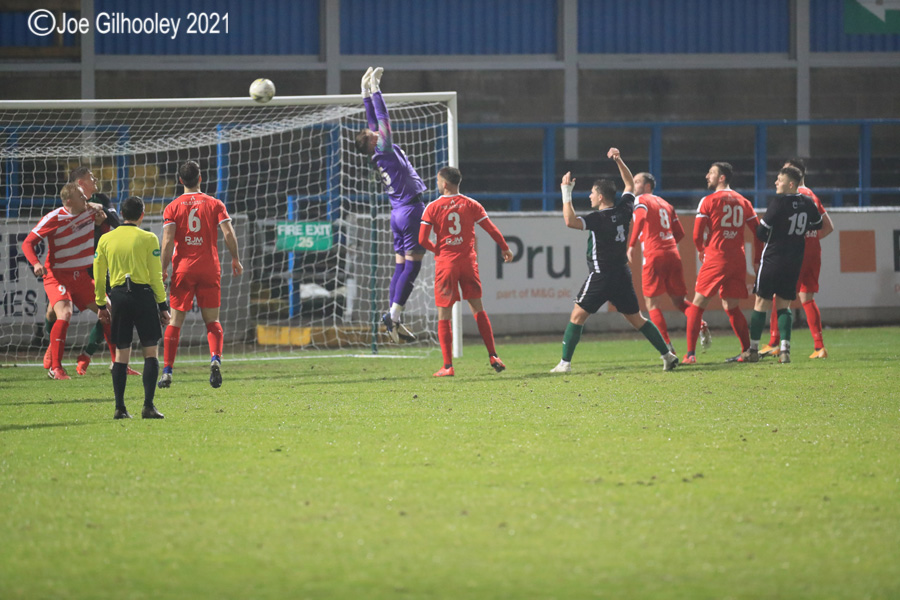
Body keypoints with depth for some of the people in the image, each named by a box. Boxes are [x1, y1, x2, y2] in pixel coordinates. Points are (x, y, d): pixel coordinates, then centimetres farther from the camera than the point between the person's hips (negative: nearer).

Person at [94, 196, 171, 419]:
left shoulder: (106, 239, 7)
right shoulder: (148, 239, -2)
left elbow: (98, 275, 10)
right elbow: (156, 276, -3)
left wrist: (101, 305, 19)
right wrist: (163, 305, 3)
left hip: (118, 296, 3)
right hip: (143, 295, -3)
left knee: (121, 353, 8)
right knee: (151, 352, 2)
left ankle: (119, 407, 3)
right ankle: (148, 406, -6)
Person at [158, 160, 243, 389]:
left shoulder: (173, 207, 1)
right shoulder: (214, 204, 3)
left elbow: (168, 241, -8)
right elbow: (229, 234, -4)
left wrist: (163, 269, -4)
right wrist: (235, 259, 9)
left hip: (183, 269, 0)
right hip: (209, 268, 1)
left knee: (175, 321, 5)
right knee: (212, 321, 7)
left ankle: (167, 370, 0)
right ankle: (215, 358, -20)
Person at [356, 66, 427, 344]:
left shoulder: (383, 152, 10)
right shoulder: (384, 151, -10)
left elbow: (375, 120, 18)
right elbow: (383, 118, -10)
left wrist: (367, 92, 20)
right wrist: (373, 91, -3)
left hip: (400, 213, 9)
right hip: (410, 210, -9)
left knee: (401, 266, 8)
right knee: (412, 265, -9)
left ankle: (395, 320, 6)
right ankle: (394, 314, -14)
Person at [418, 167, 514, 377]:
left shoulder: (433, 208, -4)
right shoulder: (471, 205, 2)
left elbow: (422, 240, -8)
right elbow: (492, 230, 4)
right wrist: (505, 249, 19)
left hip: (445, 263, -2)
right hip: (468, 261, 2)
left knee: (444, 315, 2)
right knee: (478, 309, 15)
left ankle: (447, 366, -3)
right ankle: (493, 356, 12)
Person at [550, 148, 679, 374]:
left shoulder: (599, 218, -15)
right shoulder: (624, 211, 3)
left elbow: (570, 221, -29)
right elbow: (630, 184, 21)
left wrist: (566, 193, -24)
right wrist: (618, 160, 18)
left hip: (601, 277, -6)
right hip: (622, 275, 6)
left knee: (577, 316, 0)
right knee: (636, 319, 13)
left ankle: (565, 362, -4)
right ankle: (667, 354, 9)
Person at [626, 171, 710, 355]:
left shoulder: (640, 200, 1)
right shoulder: (665, 204, 22)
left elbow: (641, 217, -21)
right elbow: (680, 233, 21)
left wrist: (631, 245, -22)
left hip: (653, 256, -6)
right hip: (673, 255, 6)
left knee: (652, 304, -1)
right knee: (678, 300, 16)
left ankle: (667, 346, -12)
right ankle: (701, 325, -10)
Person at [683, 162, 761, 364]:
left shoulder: (708, 201, -4)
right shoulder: (743, 202, 10)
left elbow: (697, 235, -6)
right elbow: (759, 232, 9)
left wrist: (701, 250, 14)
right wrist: (757, 258, 18)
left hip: (716, 258, -5)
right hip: (738, 260, 5)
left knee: (698, 304, 1)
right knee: (731, 306, 15)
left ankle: (690, 353, -5)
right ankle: (748, 351, 8)